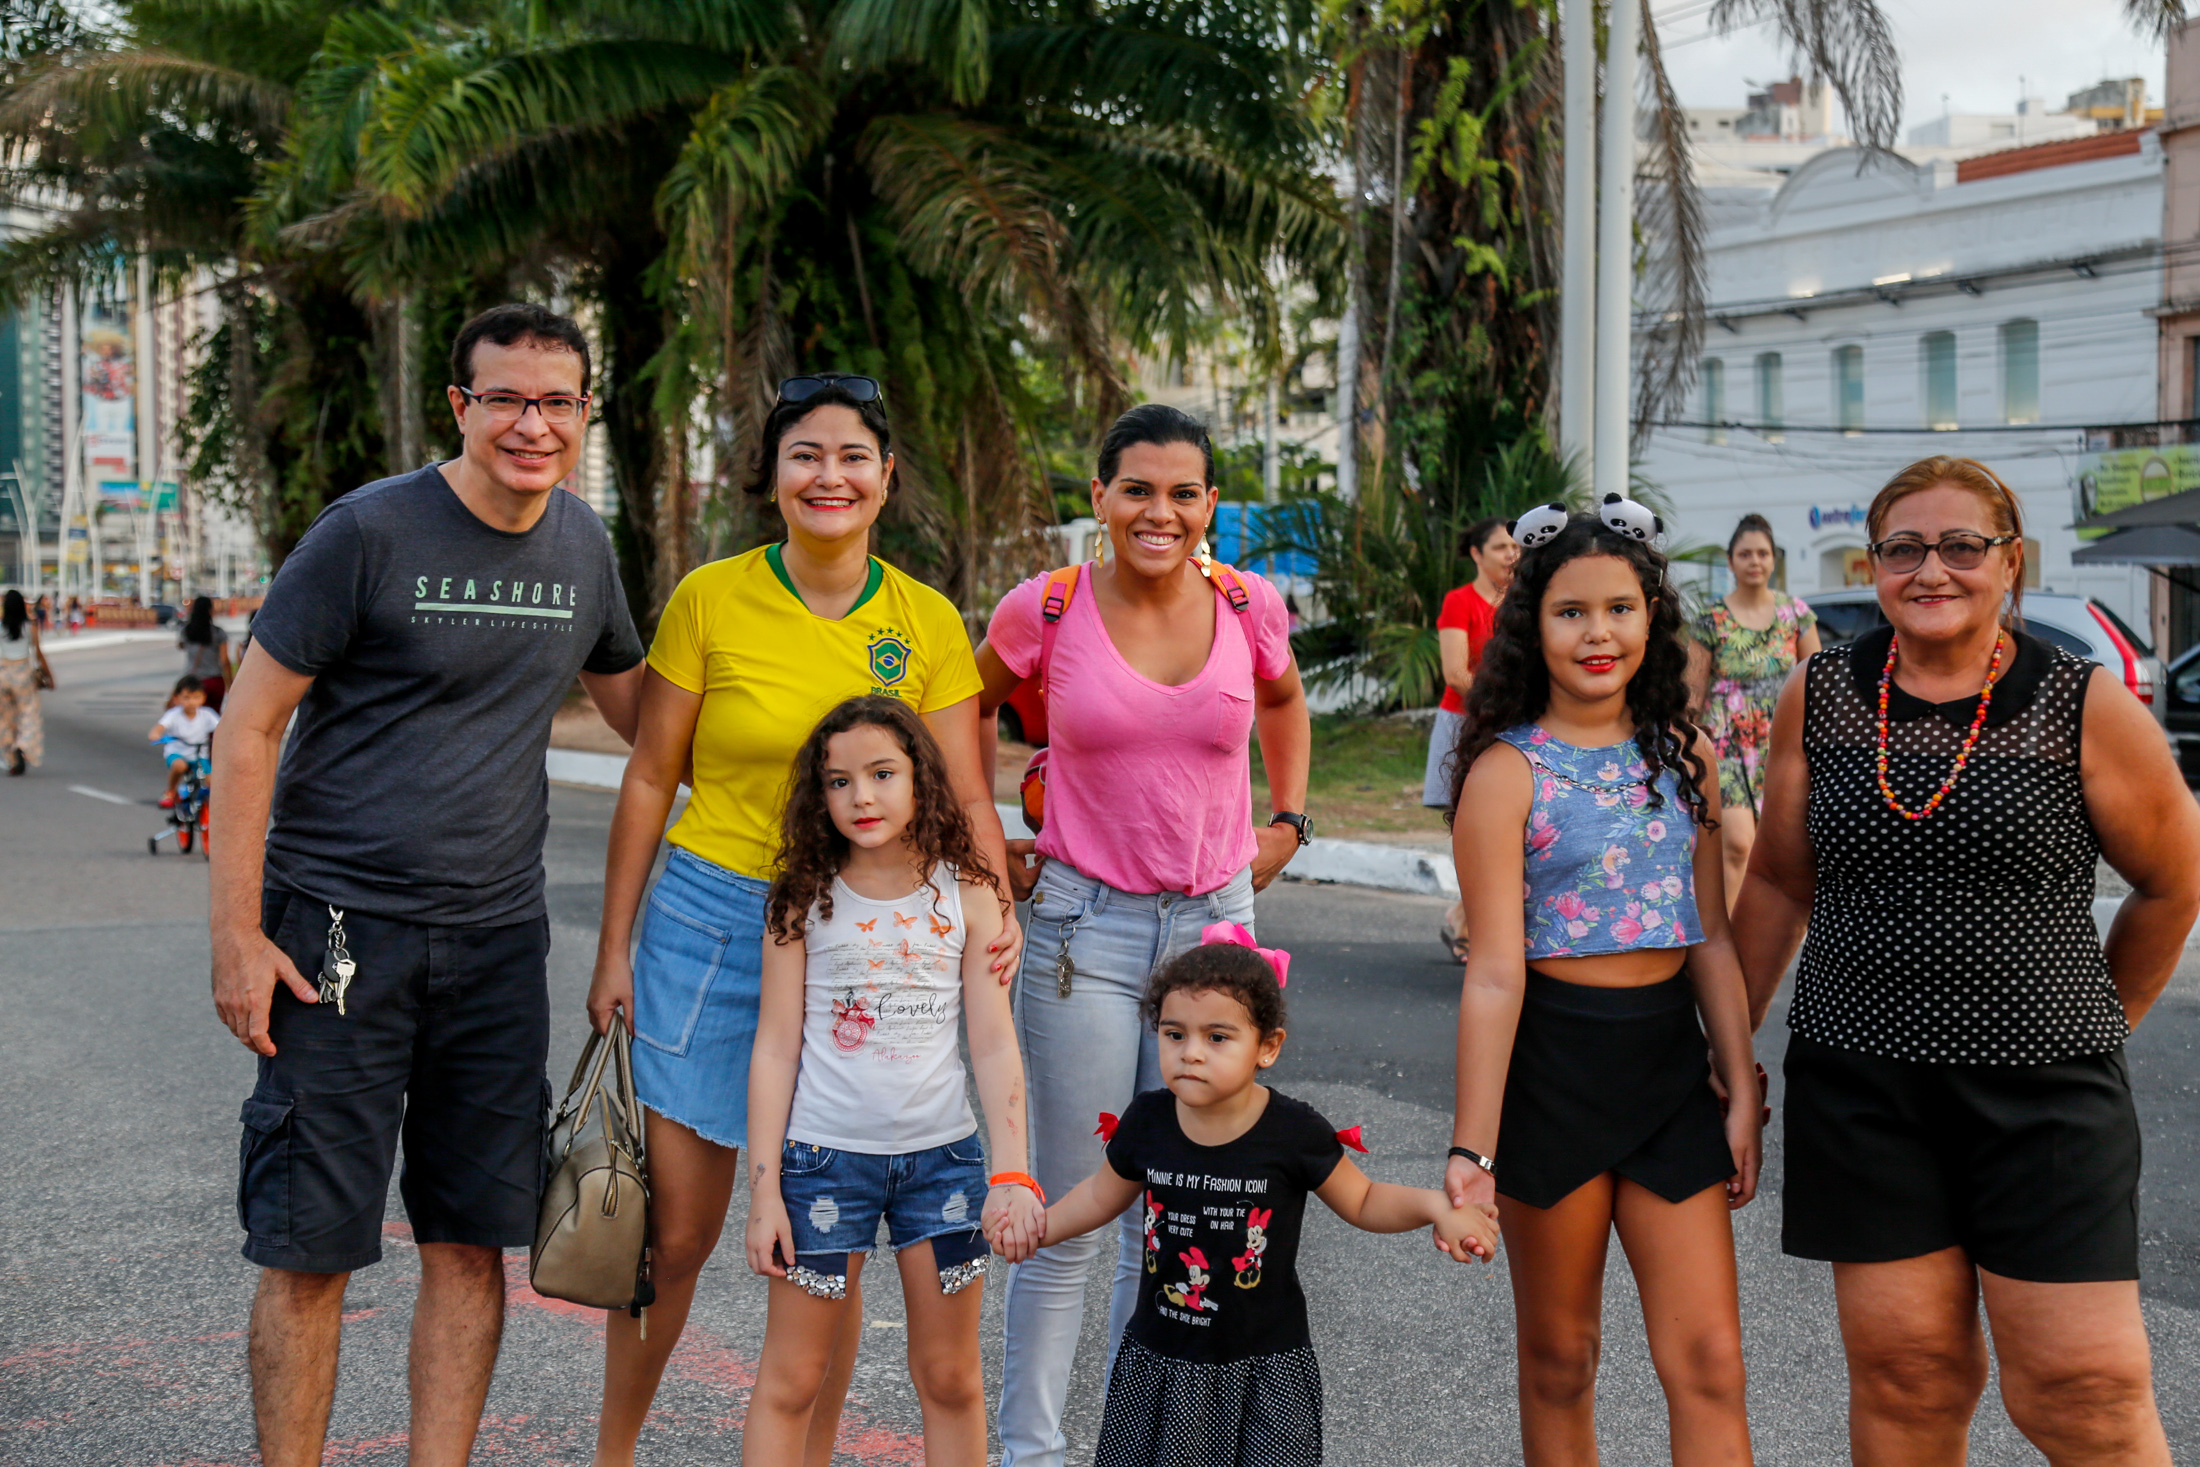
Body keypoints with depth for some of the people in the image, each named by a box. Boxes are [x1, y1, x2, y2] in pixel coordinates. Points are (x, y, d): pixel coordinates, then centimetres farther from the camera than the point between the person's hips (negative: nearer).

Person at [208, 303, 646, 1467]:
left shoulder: (583, 545, 7)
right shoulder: (369, 531, -9)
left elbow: (632, 704, 24)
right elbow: (249, 729, -7)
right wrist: (237, 934, -11)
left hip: (496, 936, 5)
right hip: (340, 927, -5)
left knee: (472, 1240, 8)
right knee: (310, 1242, 0)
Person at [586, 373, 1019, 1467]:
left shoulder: (928, 623, 1)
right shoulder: (711, 599, -4)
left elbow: (966, 799, -1)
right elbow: (650, 780, 1)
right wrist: (614, 949, 1)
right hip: (711, 925, -1)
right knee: (673, 1229, 4)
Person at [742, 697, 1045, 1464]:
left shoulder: (967, 894, -1)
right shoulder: (805, 897, -3)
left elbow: (995, 1045, -1)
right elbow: (775, 1046, -2)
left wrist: (1011, 1174, -9)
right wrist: (764, 1188, -6)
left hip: (941, 1154, 1)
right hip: (825, 1154, -1)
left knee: (950, 1378, 11)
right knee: (790, 1379, 5)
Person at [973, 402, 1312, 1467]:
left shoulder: (1249, 605, -1)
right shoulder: (1046, 609, -7)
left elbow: (1283, 700, 23)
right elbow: (968, 708, 13)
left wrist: (1286, 821, 15)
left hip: (1215, 923, 3)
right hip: (1085, 927, -2)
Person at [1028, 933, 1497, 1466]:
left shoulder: (1294, 1132, -13)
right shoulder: (1147, 1122, -5)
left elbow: (1363, 1202, 1)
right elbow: (1102, 1196, 14)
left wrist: (1435, 1206, -14)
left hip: (1263, 1372, -2)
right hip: (1161, 1362, 3)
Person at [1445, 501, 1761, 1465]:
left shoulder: (1684, 758, 6)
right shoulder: (1507, 770, -8)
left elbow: (1712, 939, 11)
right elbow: (1496, 971, -13)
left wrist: (1742, 1093, 7)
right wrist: (1472, 1149, -15)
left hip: (1669, 1059, 4)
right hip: (1552, 1061, -4)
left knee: (1708, 1362, 0)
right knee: (1559, 1359, 11)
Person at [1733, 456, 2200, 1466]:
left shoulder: (2086, 708, -4)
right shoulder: (1819, 697, 4)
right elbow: (1778, 884, 13)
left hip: (2044, 1091, -2)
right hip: (1858, 1087, 2)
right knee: (1904, 1378, 5)